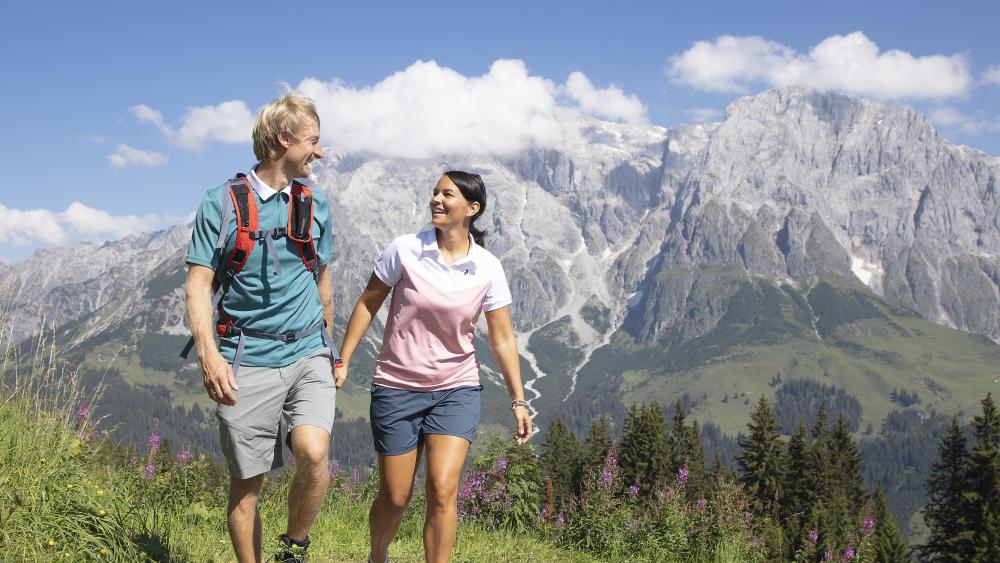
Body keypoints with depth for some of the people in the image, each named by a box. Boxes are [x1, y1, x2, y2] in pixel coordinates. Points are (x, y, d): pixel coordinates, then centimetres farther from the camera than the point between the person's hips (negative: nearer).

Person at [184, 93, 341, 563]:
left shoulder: (315, 205, 12)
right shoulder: (223, 203, 0)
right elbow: (198, 284, -3)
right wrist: (209, 354, -16)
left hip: (307, 353, 2)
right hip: (247, 361, -2)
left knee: (312, 452, -20)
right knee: (246, 483, 3)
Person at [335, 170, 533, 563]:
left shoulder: (488, 269, -5)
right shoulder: (404, 250, -9)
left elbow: (502, 339, 0)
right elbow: (367, 304, 1)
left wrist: (518, 401, 0)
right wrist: (343, 362, -2)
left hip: (457, 390, 1)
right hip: (397, 387, 0)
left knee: (442, 490, -15)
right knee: (395, 497, 6)